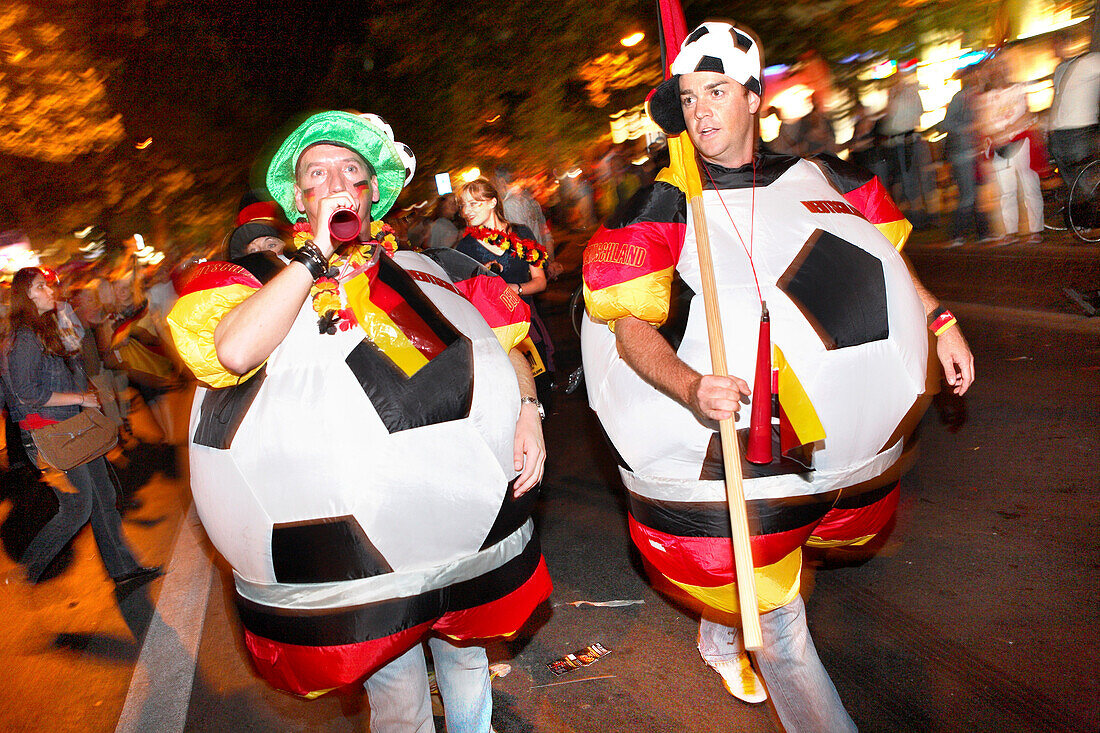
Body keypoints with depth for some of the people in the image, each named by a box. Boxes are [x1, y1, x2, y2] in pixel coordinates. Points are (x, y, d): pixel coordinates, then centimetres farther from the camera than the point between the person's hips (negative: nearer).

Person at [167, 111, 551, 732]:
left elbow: (506, 343, 12)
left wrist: (528, 410, -7)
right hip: (355, 543, -2)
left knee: (466, 658, 25)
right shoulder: (272, 284, 0)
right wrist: (318, 254, -16)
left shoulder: (429, 274, 6)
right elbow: (235, 351, -21)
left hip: (466, 521, 3)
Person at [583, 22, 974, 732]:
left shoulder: (819, 179, 3)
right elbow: (630, 325, -14)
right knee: (777, 617, 3)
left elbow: (885, 261, 20)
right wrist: (690, 387, -32)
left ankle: (722, 634, 53)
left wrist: (938, 319, 12)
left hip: (840, 431, 5)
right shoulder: (664, 207, -9)